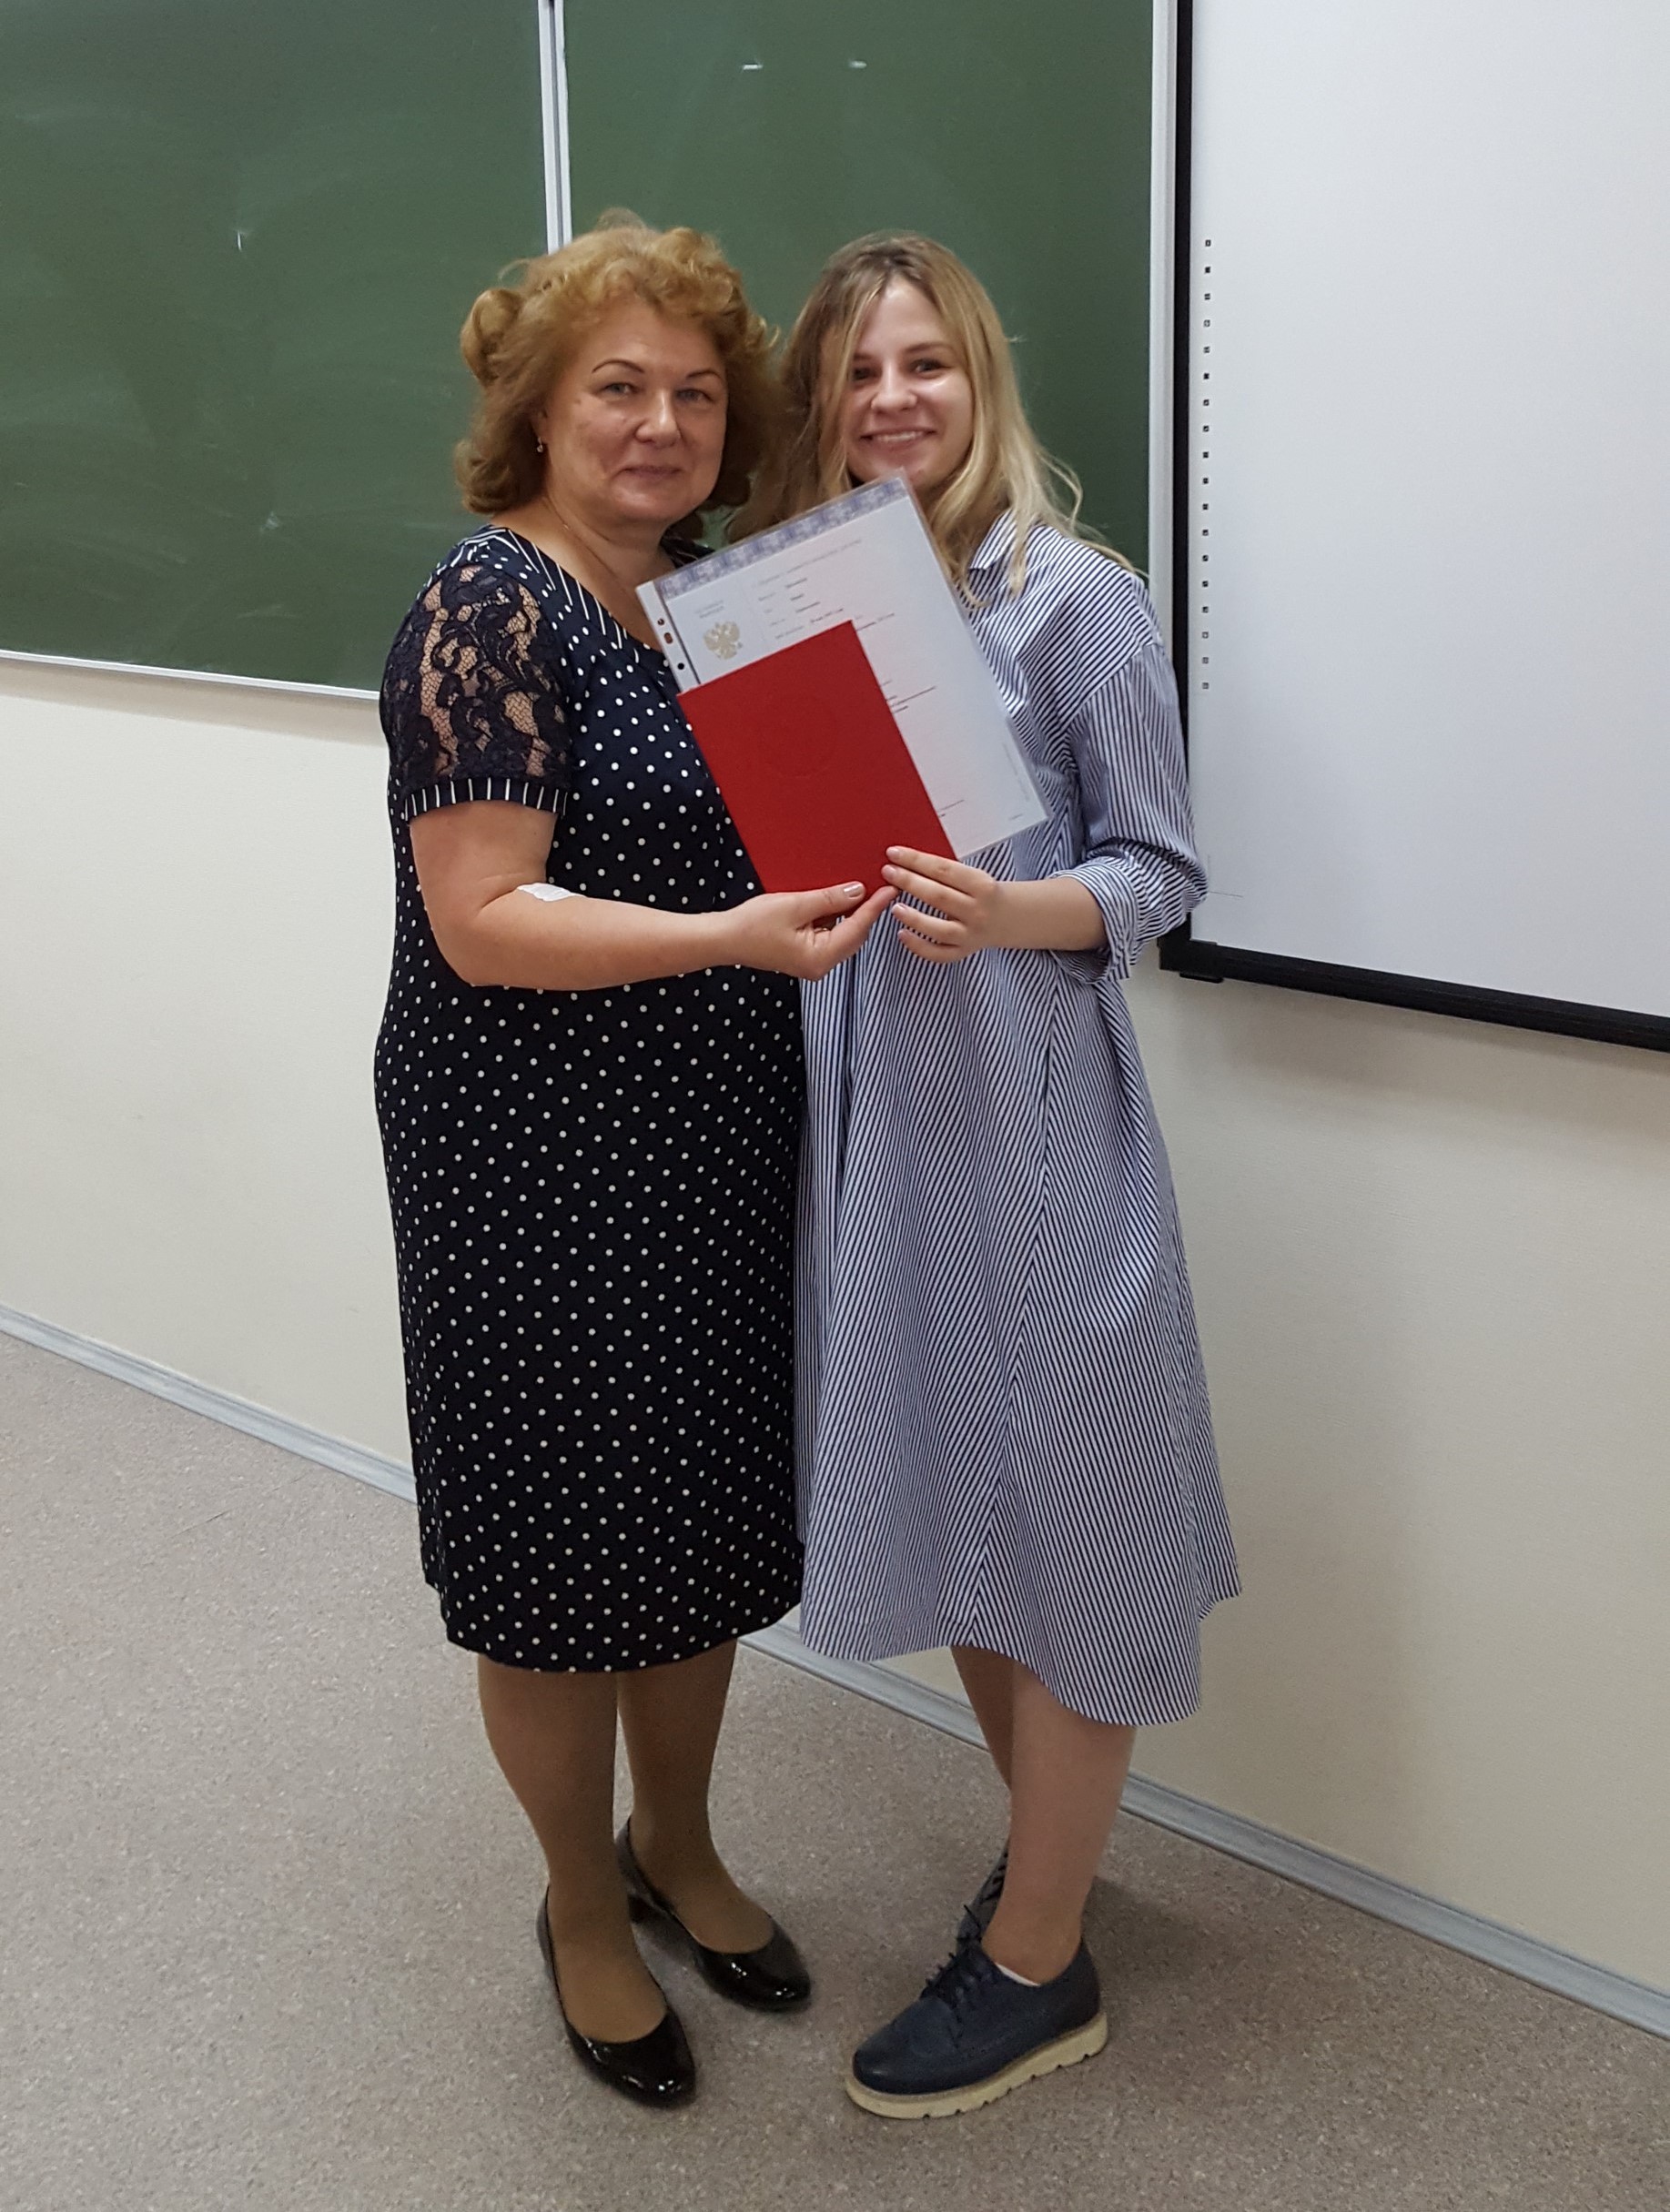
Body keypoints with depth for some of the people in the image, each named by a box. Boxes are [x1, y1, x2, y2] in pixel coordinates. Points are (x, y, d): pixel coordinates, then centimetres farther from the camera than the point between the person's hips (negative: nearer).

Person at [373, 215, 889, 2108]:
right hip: (536, 1163, -7)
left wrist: (863, 863, 3)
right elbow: (482, 920, -21)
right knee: (567, 1545, 9)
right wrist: (728, 936, -31)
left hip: (712, 1147, 8)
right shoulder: (493, 606, -15)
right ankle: (583, 1908, 32)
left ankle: (676, 1844, 42)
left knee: (706, 1523, 18)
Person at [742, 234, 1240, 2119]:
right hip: (866, 1108, 6)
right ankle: (1051, 1839, 41)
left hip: (1027, 1112, -6)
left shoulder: (1072, 596, -8)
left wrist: (1008, 914, -25)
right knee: (937, 1491, 18)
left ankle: (1036, 1965, 22)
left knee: (1044, 1517, 5)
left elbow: (1160, 870, -8)